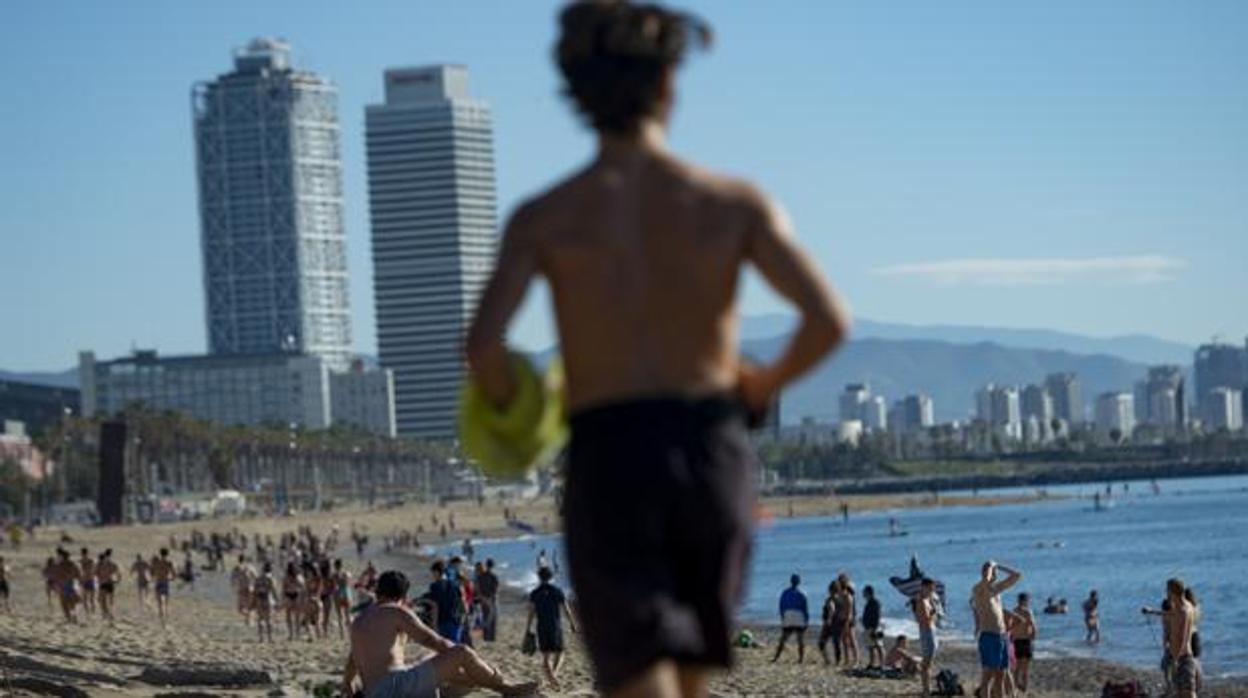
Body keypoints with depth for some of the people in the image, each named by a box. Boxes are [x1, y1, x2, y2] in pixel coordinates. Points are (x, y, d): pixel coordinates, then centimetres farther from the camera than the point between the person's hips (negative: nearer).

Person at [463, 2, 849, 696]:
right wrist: (764, 385, 9)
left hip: (608, 461, -1)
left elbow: (485, 342, -14)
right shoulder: (734, 202, 0)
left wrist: (509, 407, 8)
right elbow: (830, 320, -10)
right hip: (715, 452, 2)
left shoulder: (543, 217, -1)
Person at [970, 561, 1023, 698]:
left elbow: (1017, 575, 23)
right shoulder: (978, 589, -5)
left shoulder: (996, 588, 17)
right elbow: (985, 580, -29)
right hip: (989, 637, -7)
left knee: (1000, 676, 8)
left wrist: (999, 566, 15)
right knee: (988, 675, -9)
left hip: (1002, 637, 7)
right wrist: (991, 566, -11)